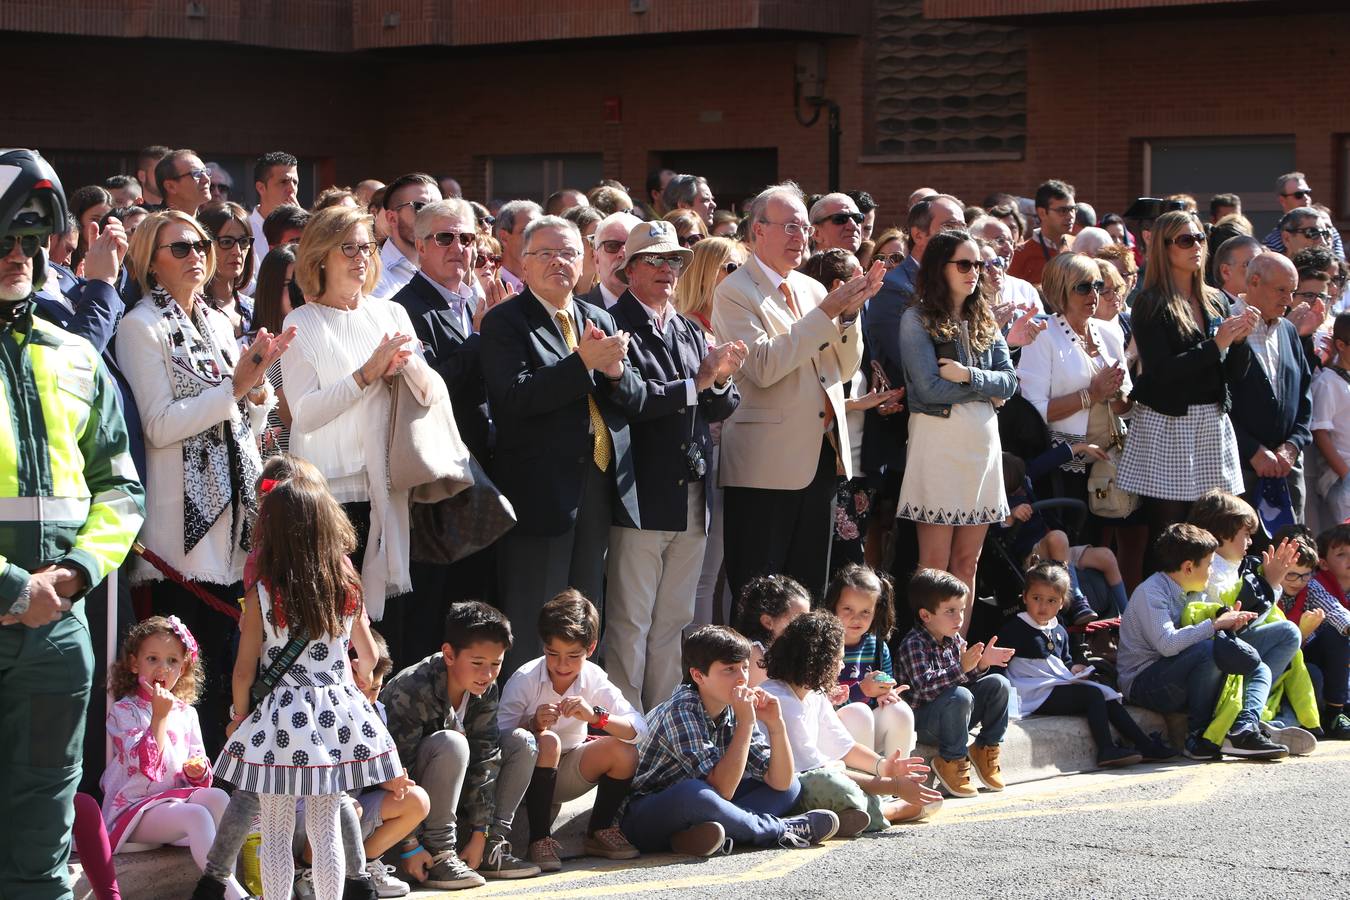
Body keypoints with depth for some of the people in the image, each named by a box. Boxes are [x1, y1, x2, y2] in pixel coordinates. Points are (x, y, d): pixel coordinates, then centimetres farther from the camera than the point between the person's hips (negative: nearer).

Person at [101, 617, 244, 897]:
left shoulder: (186, 713, 14)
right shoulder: (124, 711, -3)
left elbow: (197, 767, 19)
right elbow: (144, 764, -17)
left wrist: (197, 770, -5)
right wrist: (160, 715, -17)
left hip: (176, 798, 6)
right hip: (134, 809, -6)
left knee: (218, 797, -26)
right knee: (196, 816, -32)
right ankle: (236, 894, -36)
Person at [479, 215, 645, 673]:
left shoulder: (599, 320, 14)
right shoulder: (505, 322, -5)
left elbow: (634, 401, 11)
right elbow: (514, 398, -19)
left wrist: (617, 372, -11)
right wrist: (583, 362, -23)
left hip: (600, 487, 6)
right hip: (541, 491, -6)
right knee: (534, 624, -3)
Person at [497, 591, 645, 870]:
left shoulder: (594, 680, -11)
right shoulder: (525, 679, -19)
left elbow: (639, 728, -20)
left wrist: (596, 716, -37)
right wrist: (534, 725, -42)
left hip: (567, 773, 4)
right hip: (525, 774, -4)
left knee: (623, 751, -21)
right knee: (547, 742, -35)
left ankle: (600, 832, 1)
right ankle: (540, 839, -26)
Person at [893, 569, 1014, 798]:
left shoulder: (955, 640, 6)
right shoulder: (914, 644, -18)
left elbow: (967, 678, 13)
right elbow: (925, 687, -30)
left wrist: (982, 664, -7)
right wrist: (962, 667, -38)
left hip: (953, 715, 8)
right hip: (921, 723, -8)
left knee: (998, 683, -4)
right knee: (959, 696, -35)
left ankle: (986, 748, 6)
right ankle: (952, 760, -18)